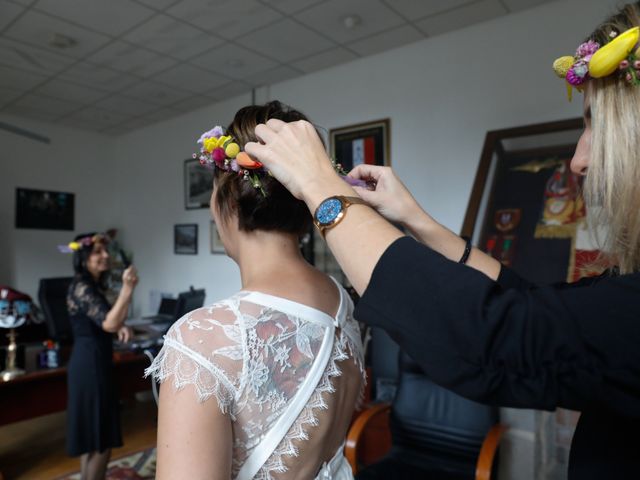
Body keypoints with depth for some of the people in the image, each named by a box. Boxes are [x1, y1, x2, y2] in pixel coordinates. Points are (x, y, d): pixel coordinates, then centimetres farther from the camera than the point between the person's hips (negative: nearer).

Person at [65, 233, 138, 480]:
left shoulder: (93, 286, 12)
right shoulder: (82, 287, -18)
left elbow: (105, 323, 22)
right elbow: (109, 324, -30)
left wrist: (122, 327, 0)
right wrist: (127, 287, -39)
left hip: (93, 362, 10)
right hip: (90, 364, -10)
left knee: (93, 437, 19)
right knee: (100, 440, 1)